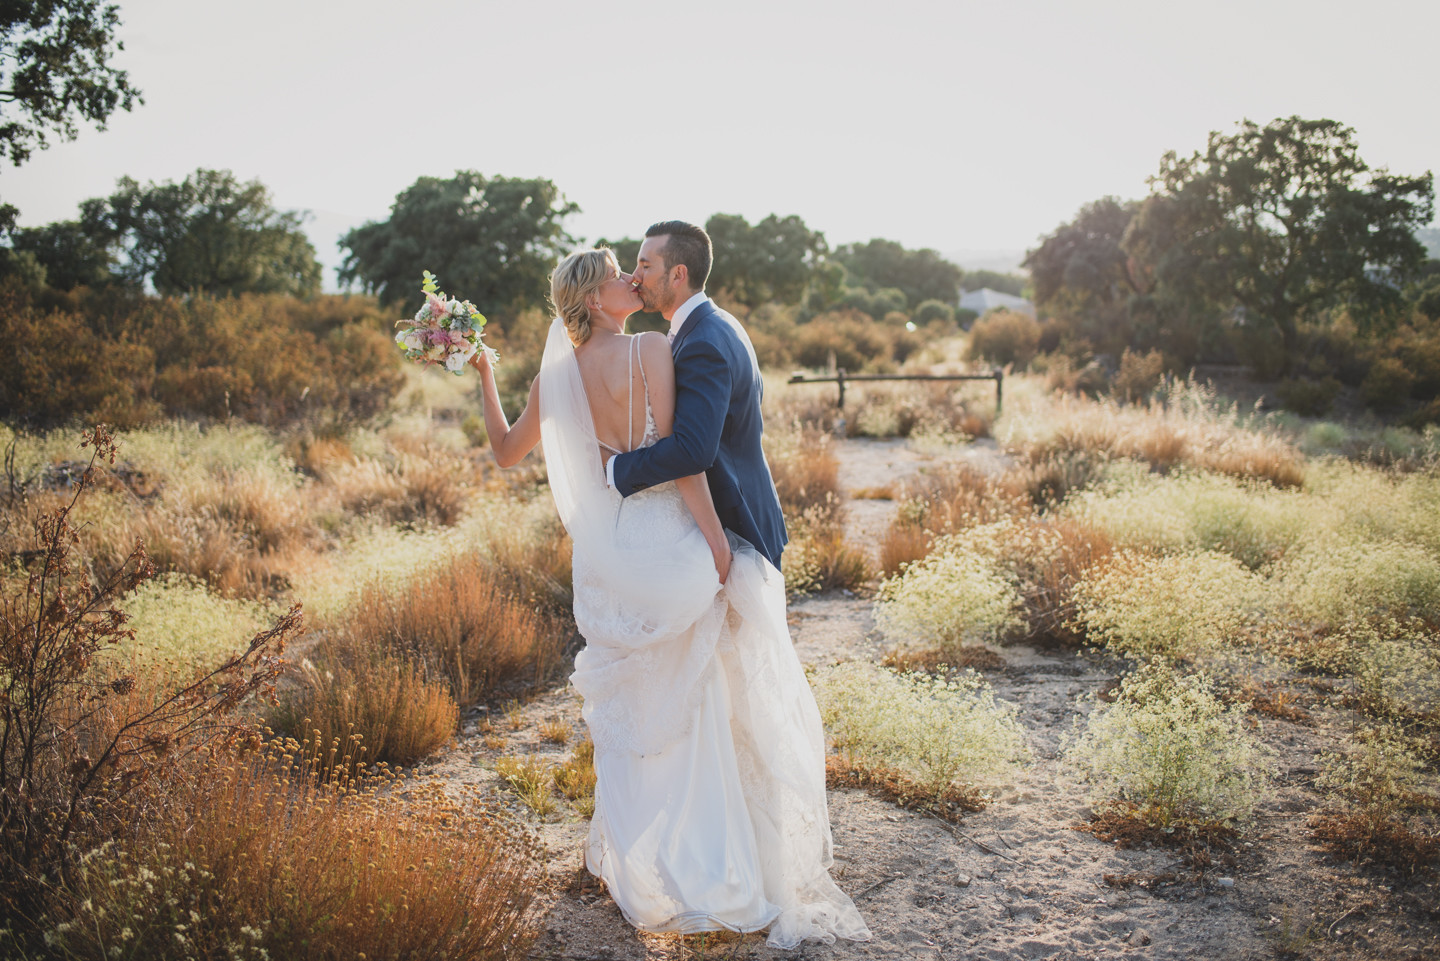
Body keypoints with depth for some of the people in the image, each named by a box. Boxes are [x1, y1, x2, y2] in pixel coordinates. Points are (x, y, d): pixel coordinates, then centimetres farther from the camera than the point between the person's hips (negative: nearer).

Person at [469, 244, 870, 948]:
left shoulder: (556, 374, 5)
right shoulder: (650, 350, -12)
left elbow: (505, 451, 17)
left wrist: (484, 375, 26)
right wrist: (717, 540, -13)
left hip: (604, 550, 5)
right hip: (667, 542, -5)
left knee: (628, 706, 19)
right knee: (689, 707, 10)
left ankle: (634, 861, 30)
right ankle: (706, 864, 21)